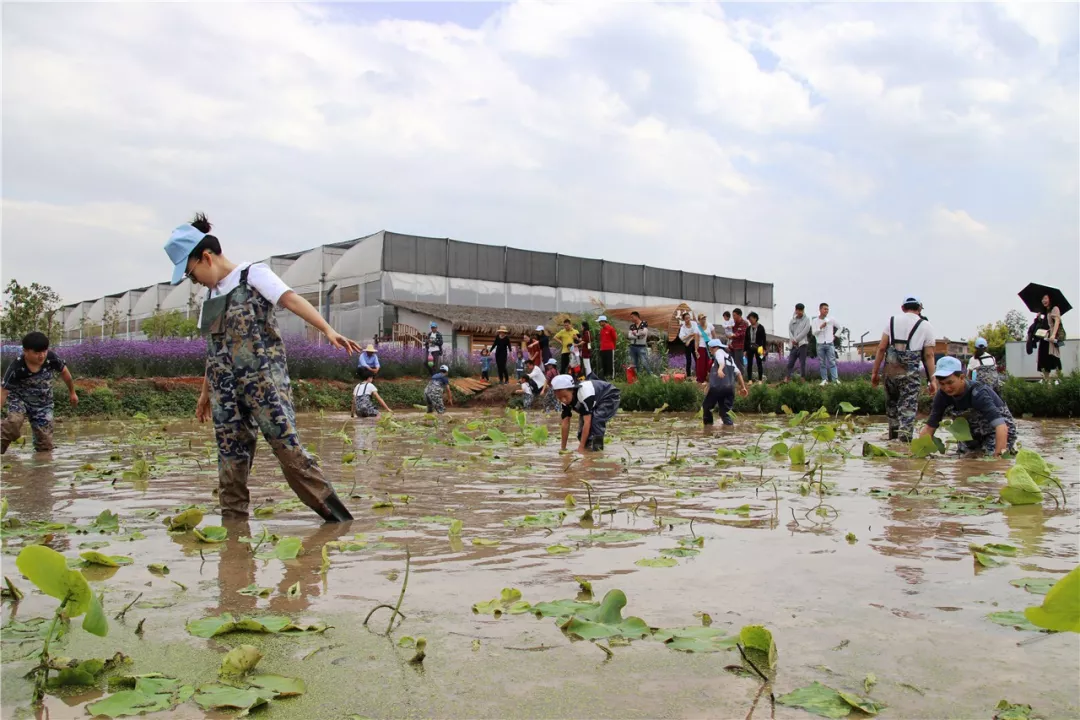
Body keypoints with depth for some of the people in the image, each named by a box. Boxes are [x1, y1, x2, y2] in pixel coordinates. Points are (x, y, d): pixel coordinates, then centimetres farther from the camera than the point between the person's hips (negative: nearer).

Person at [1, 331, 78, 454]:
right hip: (19, 399, -2)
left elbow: (64, 372, -2)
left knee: (45, 443, -2)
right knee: (14, 422, -34)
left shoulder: (52, 358, -23)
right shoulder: (17, 367, -30)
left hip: (43, 403, 2)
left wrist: (72, 392, 13)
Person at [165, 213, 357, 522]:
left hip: (263, 379, -7)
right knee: (231, 456, 6)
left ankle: (330, 508, -3)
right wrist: (206, 392, 27)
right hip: (225, 389, 7)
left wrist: (328, 329, -32)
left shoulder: (253, 274, -2)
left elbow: (292, 300, -17)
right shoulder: (211, 294, 19)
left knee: (287, 444, -10)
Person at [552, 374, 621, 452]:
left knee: (595, 421, -33)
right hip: (595, 404, 8)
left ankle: (598, 448, -20)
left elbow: (587, 421, -42)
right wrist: (563, 448, -16)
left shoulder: (584, 392, -41)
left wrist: (581, 447, -42)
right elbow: (565, 423, -15)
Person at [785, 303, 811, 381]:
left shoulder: (806, 319, 4)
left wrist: (796, 340, -11)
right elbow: (789, 330, 6)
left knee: (802, 363, -4)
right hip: (794, 345, 3)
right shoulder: (792, 320, 14)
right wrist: (793, 340, -11)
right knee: (790, 362, 0)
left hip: (802, 344, -3)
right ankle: (786, 379, -2)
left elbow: (805, 331, -7)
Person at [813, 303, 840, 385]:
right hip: (820, 345, 1)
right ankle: (824, 380, 6)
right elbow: (814, 333, -4)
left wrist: (835, 336, 9)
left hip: (830, 344, -1)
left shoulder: (831, 320, 4)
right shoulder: (815, 321, 4)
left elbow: (839, 328, 16)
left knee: (832, 362, -7)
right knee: (822, 363, 3)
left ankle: (835, 379, -12)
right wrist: (820, 327, -17)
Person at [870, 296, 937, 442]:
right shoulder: (925, 326, 3)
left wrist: (875, 372, 7)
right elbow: (929, 355, -1)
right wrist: (933, 379, 3)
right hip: (911, 374, -3)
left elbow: (881, 348, 3)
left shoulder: (892, 321, 8)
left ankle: (893, 438, 25)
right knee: (908, 410, 0)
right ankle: (903, 441, -7)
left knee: (892, 406, 18)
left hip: (890, 371, 3)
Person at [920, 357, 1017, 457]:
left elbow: (1000, 426, -44)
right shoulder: (942, 395, -18)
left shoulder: (977, 393, -34)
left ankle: (1010, 448, 8)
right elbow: (929, 428, -15)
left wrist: (998, 455, -55)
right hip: (974, 431, 5)